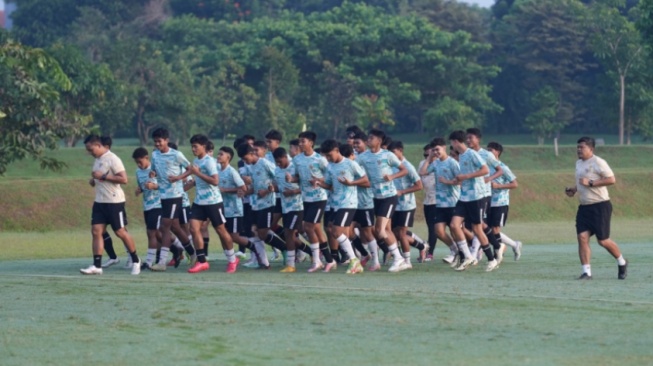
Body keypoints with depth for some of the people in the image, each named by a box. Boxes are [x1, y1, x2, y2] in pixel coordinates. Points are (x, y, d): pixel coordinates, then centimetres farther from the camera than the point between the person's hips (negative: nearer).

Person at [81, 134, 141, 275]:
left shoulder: (112, 159, -13)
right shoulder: (97, 160, 14)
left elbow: (123, 179, -20)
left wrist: (103, 176, -22)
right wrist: (94, 181, 6)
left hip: (114, 201, -8)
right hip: (99, 201, 8)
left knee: (121, 232, -2)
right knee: (96, 231, -2)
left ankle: (136, 261, 14)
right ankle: (97, 266, -4)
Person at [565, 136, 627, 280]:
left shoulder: (598, 162, -12)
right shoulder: (578, 163, 14)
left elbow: (612, 179, -19)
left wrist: (590, 183, -22)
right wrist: (574, 189, 10)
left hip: (600, 206, -7)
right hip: (584, 207, 7)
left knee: (603, 240, -3)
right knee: (582, 237, -7)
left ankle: (622, 263, 22)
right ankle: (586, 272, -6)